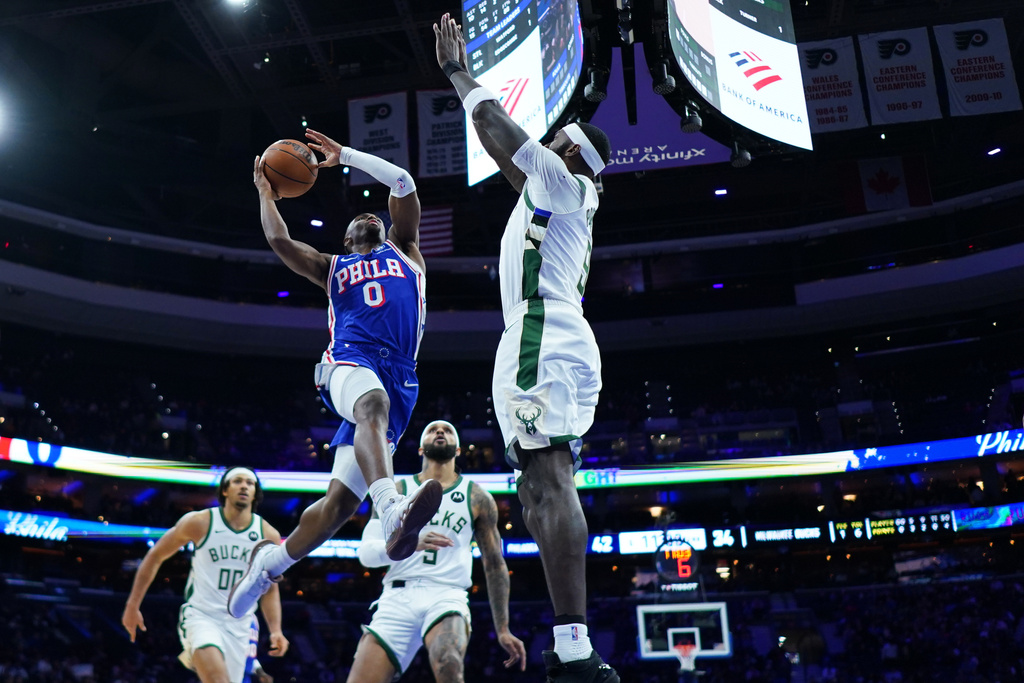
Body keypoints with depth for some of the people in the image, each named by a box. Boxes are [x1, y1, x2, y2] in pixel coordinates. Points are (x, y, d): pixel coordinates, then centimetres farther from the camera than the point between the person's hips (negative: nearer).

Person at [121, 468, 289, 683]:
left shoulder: (269, 535, -1)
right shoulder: (199, 522, -7)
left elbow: (270, 590, 10)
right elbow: (155, 556, 4)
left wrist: (276, 630, -1)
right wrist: (132, 606, 4)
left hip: (239, 624, 4)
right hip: (200, 616, -3)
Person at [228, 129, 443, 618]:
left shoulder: (403, 250, 31)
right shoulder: (332, 267, 31)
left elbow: (402, 182, 23)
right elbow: (279, 240, 16)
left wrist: (345, 156, 27)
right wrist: (266, 192, 24)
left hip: (400, 379, 2)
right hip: (350, 361, -1)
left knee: (339, 502, -4)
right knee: (373, 403, -42)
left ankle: (270, 563, 17)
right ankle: (394, 514, -64)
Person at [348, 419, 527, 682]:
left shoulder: (478, 499, 14)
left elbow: (494, 565, 16)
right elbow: (366, 552, 4)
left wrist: (503, 630, 12)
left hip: (446, 594, -1)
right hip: (397, 597, 2)